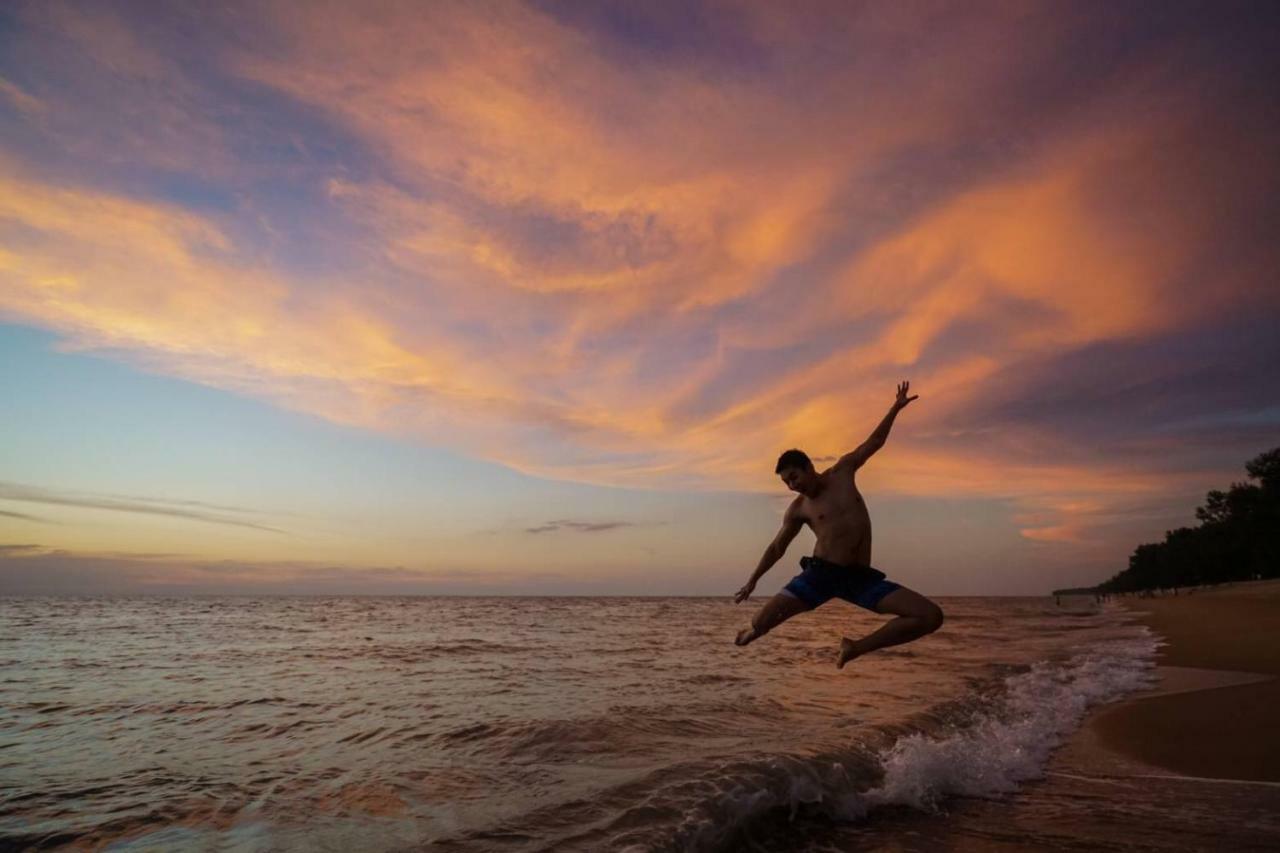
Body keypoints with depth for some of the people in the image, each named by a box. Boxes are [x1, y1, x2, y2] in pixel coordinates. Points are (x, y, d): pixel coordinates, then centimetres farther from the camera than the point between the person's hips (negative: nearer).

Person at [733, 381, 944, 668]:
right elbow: (777, 548, 17)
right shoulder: (798, 509, 6)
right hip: (821, 574, -2)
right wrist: (753, 580, 23)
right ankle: (753, 631, 22)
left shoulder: (842, 471, 8)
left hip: (861, 577, 2)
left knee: (931, 616, -12)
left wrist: (896, 407, 18)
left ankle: (856, 647, 1)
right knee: (761, 623, -19)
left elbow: (874, 442, 20)